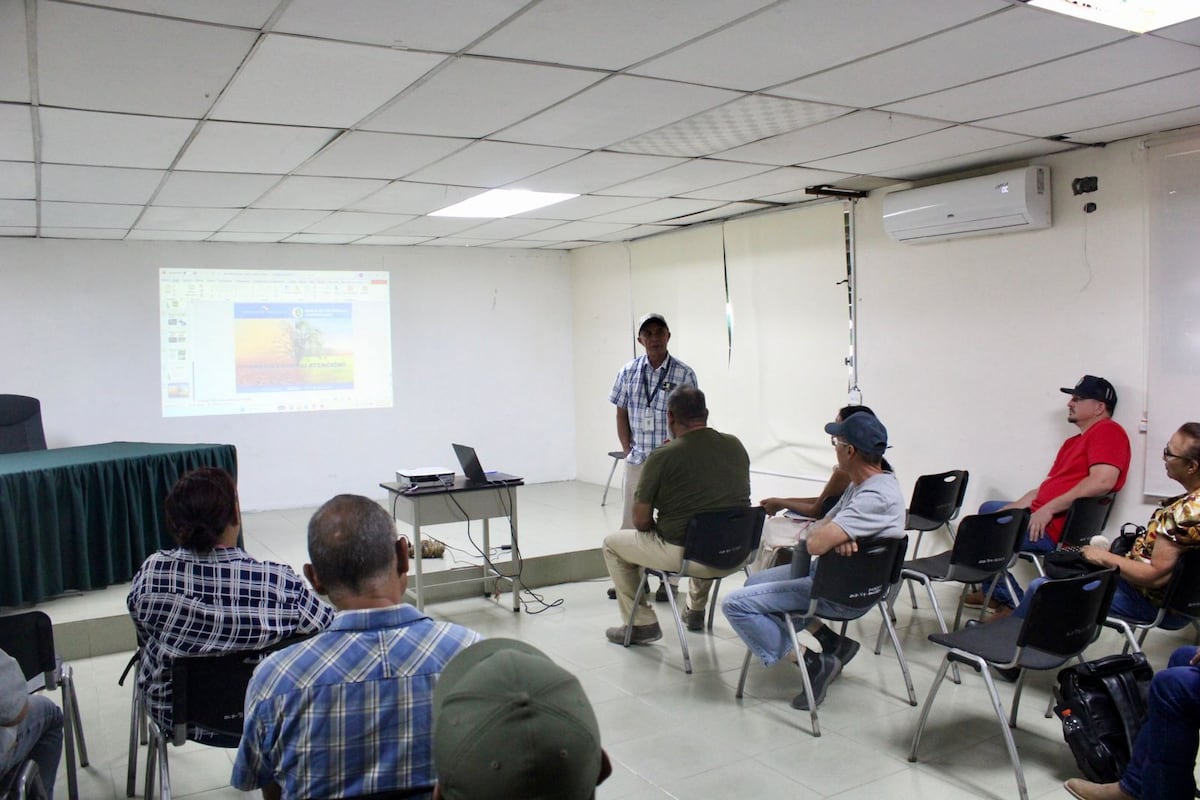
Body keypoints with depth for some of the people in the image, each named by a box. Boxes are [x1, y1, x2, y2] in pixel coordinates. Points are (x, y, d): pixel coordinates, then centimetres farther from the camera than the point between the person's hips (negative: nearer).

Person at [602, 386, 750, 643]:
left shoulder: (662, 457, -13)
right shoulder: (735, 445, 2)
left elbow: (641, 521, -9)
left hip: (684, 554, -6)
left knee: (612, 543, 16)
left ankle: (642, 624, 17)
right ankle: (696, 610, 44)